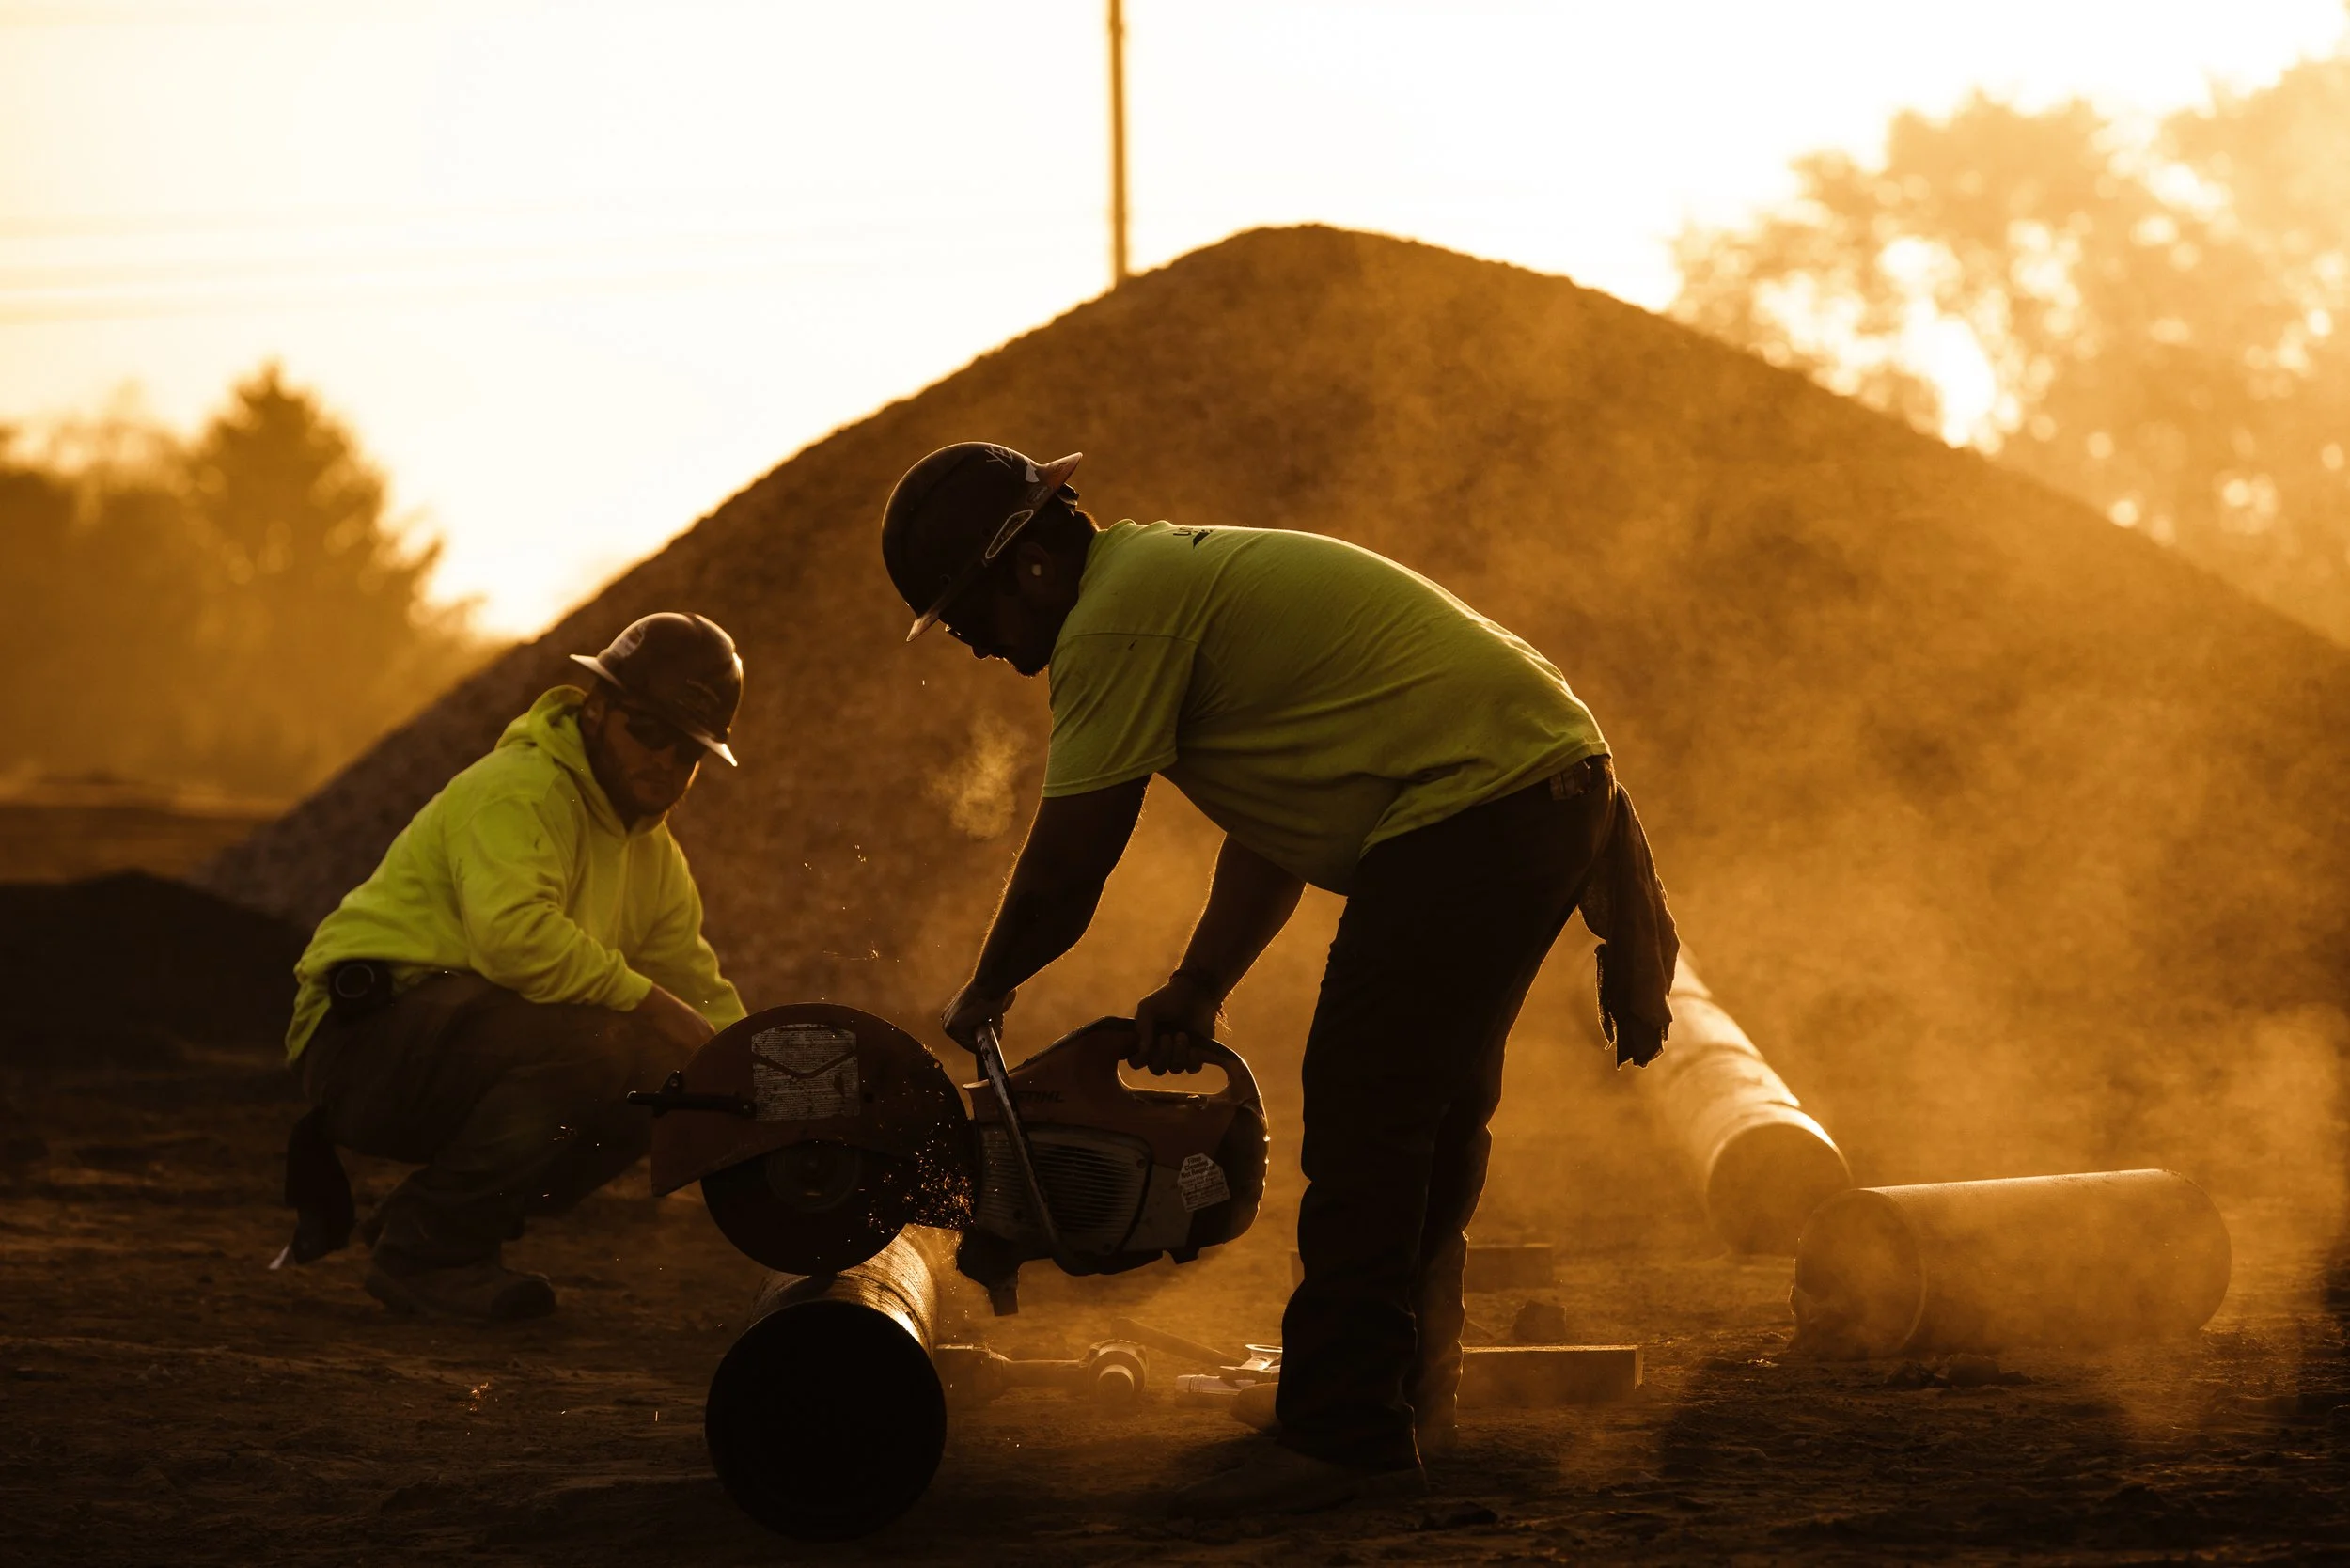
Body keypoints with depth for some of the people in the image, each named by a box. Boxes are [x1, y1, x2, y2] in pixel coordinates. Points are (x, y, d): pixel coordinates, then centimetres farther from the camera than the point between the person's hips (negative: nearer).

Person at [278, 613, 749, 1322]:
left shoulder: (655, 858, 16)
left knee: (668, 1078, -4)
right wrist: (647, 1002, -27)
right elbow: (514, 933, -34)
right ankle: (425, 1253, -16)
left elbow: (702, 995, 20)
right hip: (369, 1030, -10)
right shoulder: (522, 792, -16)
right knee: (590, 1044, -31)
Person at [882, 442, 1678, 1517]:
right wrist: (1199, 988, 15)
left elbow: (1065, 871, -10)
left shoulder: (1121, 614, -12)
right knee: (1428, 1109, 18)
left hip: (1474, 804, -11)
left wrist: (982, 997, 5)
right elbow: (1275, 824, 22)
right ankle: (1405, 1400, 27)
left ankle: (1342, 1436, -8)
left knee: (1362, 1114, -9)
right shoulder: (1184, 575, 21)